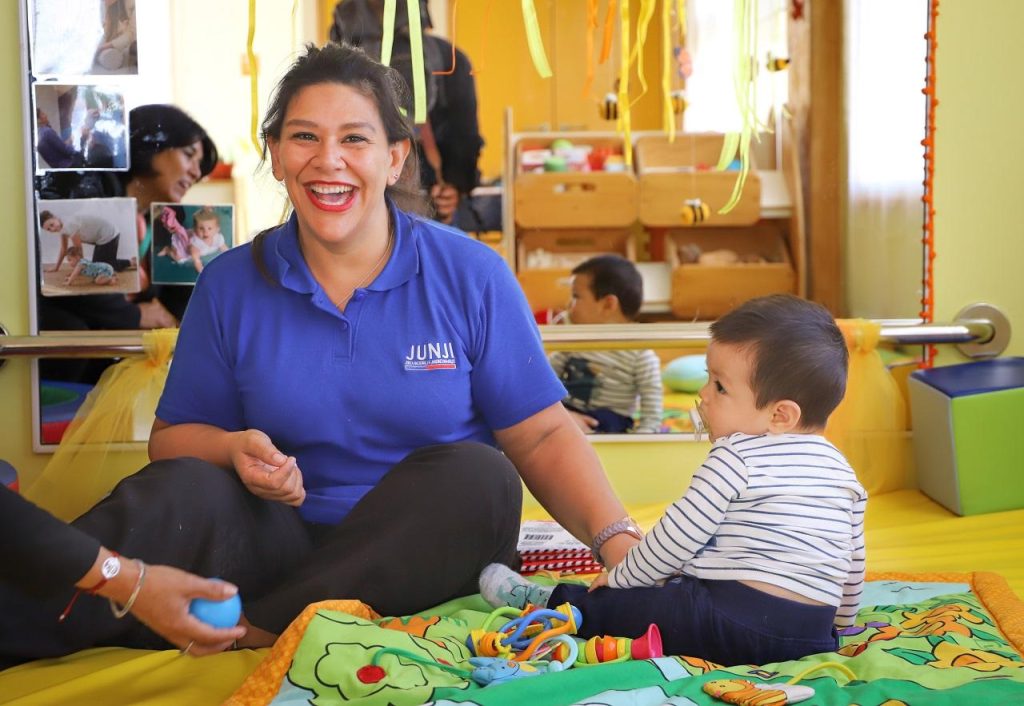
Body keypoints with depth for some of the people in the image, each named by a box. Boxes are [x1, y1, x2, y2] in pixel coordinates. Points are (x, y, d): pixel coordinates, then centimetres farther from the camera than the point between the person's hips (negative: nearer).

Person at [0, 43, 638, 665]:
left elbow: (542, 437, -1)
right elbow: (173, 435, 10)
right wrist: (235, 449, -13)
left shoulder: (470, 275, 0)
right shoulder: (231, 286, 5)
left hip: (429, 558, -1)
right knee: (180, 490, -26)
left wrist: (619, 542, -17)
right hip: (283, 542, 1)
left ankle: (253, 630, -29)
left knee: (473, 474, -30)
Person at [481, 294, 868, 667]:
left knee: (607, 604, 10)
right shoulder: (841, 469, 13)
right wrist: (840, 621, 37)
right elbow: (853, 562, 20)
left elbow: (678, 536, -6)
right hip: (815, 635, 8)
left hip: (734, 620, -8)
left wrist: (619, 579, 10)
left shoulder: (735, 457, -9)